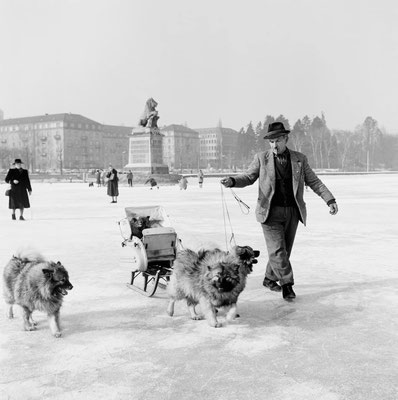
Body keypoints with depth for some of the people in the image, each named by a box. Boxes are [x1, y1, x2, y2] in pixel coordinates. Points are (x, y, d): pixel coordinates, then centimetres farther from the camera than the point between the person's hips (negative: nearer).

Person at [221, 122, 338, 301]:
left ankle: (270, 279, 29)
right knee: (277, 250, -10)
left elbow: (314, 182, 8)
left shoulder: (300, 159, 5)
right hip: (271, 212, -3)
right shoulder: (261, 158, 1)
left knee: (285, 250, 10)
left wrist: (330, 201, 0)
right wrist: (232, 181, -16)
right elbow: (248, 177, 5)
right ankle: (287, 284, 4)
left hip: (292, 212, 3)